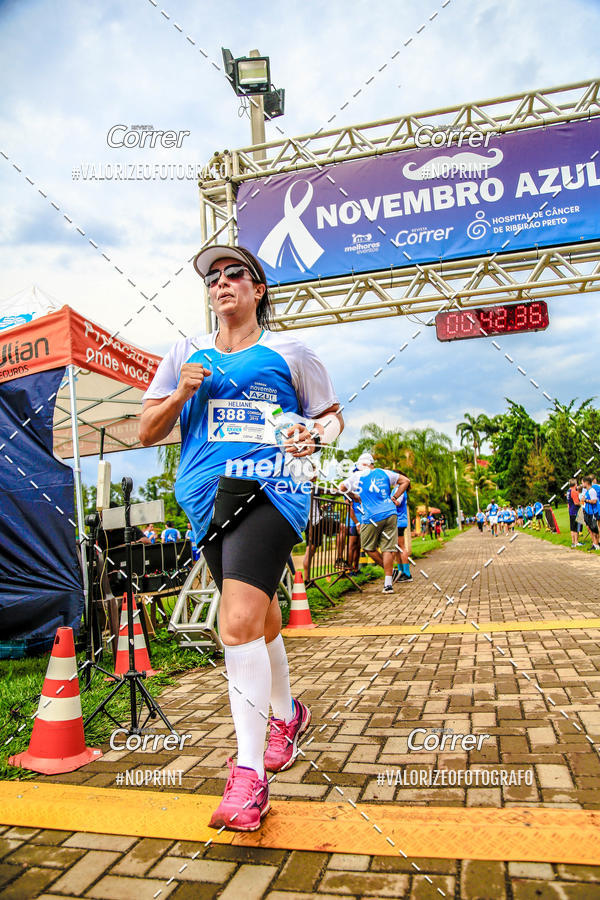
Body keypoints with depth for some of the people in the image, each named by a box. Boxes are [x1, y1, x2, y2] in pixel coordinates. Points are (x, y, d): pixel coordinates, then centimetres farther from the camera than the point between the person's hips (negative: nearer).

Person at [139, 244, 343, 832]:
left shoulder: (289, 353, 10)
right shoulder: (186, 354, 16)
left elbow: (332, 415, 16)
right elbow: (147, 433, 15)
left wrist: (314, 434, -7)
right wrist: (181, 394, -4)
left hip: (270, 490, -4)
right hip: (208, 498, 4)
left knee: (239, 624, -19)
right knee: (259, 618, 15)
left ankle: (249, 774, -7)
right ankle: (286, 714, 41)